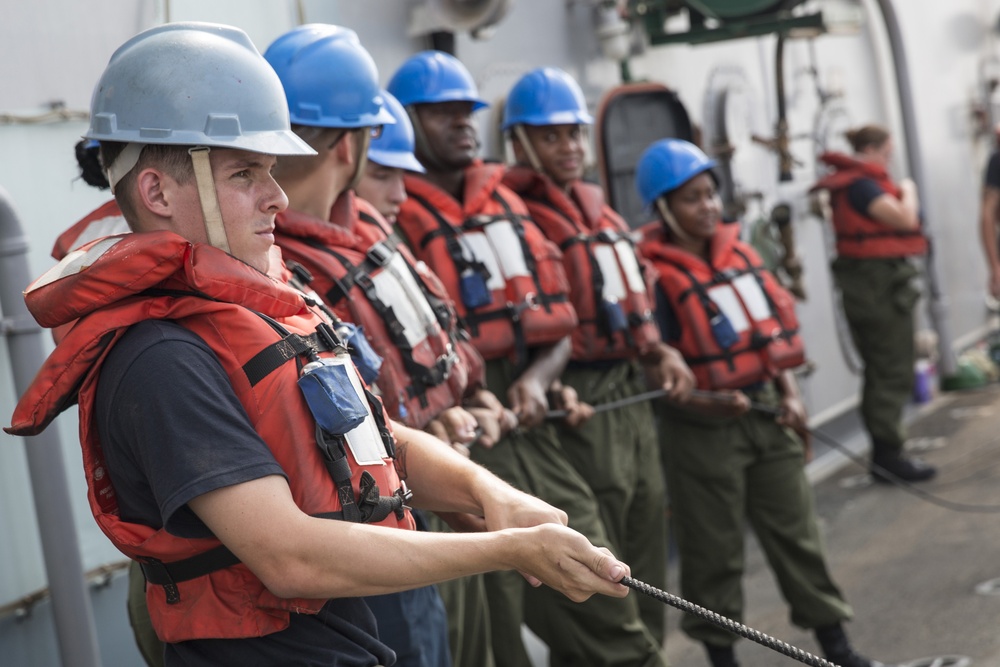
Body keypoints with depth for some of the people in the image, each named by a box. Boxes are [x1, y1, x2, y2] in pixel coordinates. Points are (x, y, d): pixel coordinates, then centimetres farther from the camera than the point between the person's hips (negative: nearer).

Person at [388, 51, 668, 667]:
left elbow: (560, 327, 14)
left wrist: (536, 379, -5)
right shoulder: (395, 219, -7)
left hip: (535, 432, 7)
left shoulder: (506, 204, 15)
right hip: (466, 448, -7)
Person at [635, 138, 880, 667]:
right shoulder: (656, 276, -14)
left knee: (796, 530, 12)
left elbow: (775, 329, 13)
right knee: (714, 549, 6)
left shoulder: (739, 254, 6)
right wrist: (703, 401, -27)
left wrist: (789, 394, 5)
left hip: (766, 413, 6)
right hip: (703, 429, -6)